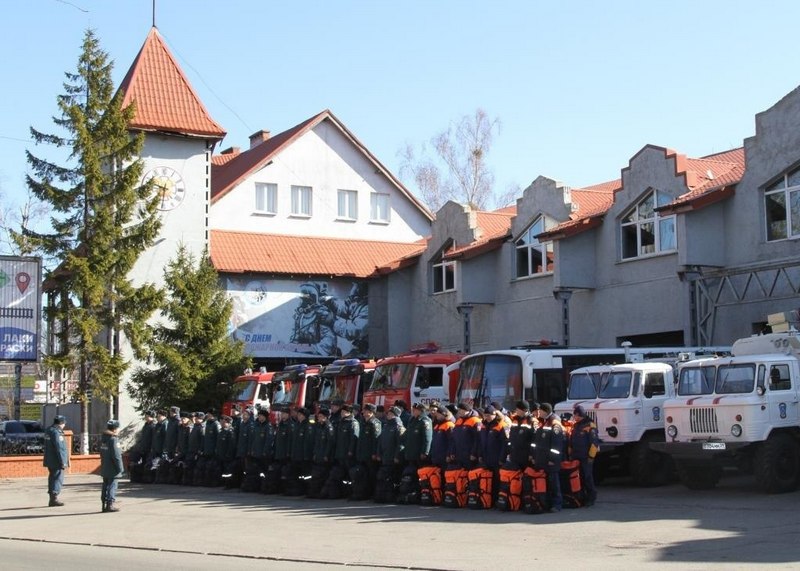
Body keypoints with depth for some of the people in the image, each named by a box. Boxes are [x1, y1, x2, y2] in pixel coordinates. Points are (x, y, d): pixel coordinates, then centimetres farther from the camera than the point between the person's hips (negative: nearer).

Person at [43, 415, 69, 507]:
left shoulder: (49, 431, 14)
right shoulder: (56, 432, -18)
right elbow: (59, 448, -21)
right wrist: (63, 462, -19)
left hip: (50, 461, 10)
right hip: (56, 461, -10)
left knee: (52, 478, 15)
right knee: (58, 479, -5)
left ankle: (52, 499, 21)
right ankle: (54, 499, -6)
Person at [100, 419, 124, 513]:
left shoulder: (103, 439, 10)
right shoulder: (113, 439, -18)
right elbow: (116, 456, -20)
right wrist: (120, 468, -14)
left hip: (104, 468, 9)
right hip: (112, 469, -9)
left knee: (105, 486, 13)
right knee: (112, 486, -3)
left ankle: (104, 505, 17)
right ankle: (110, 505, -3)